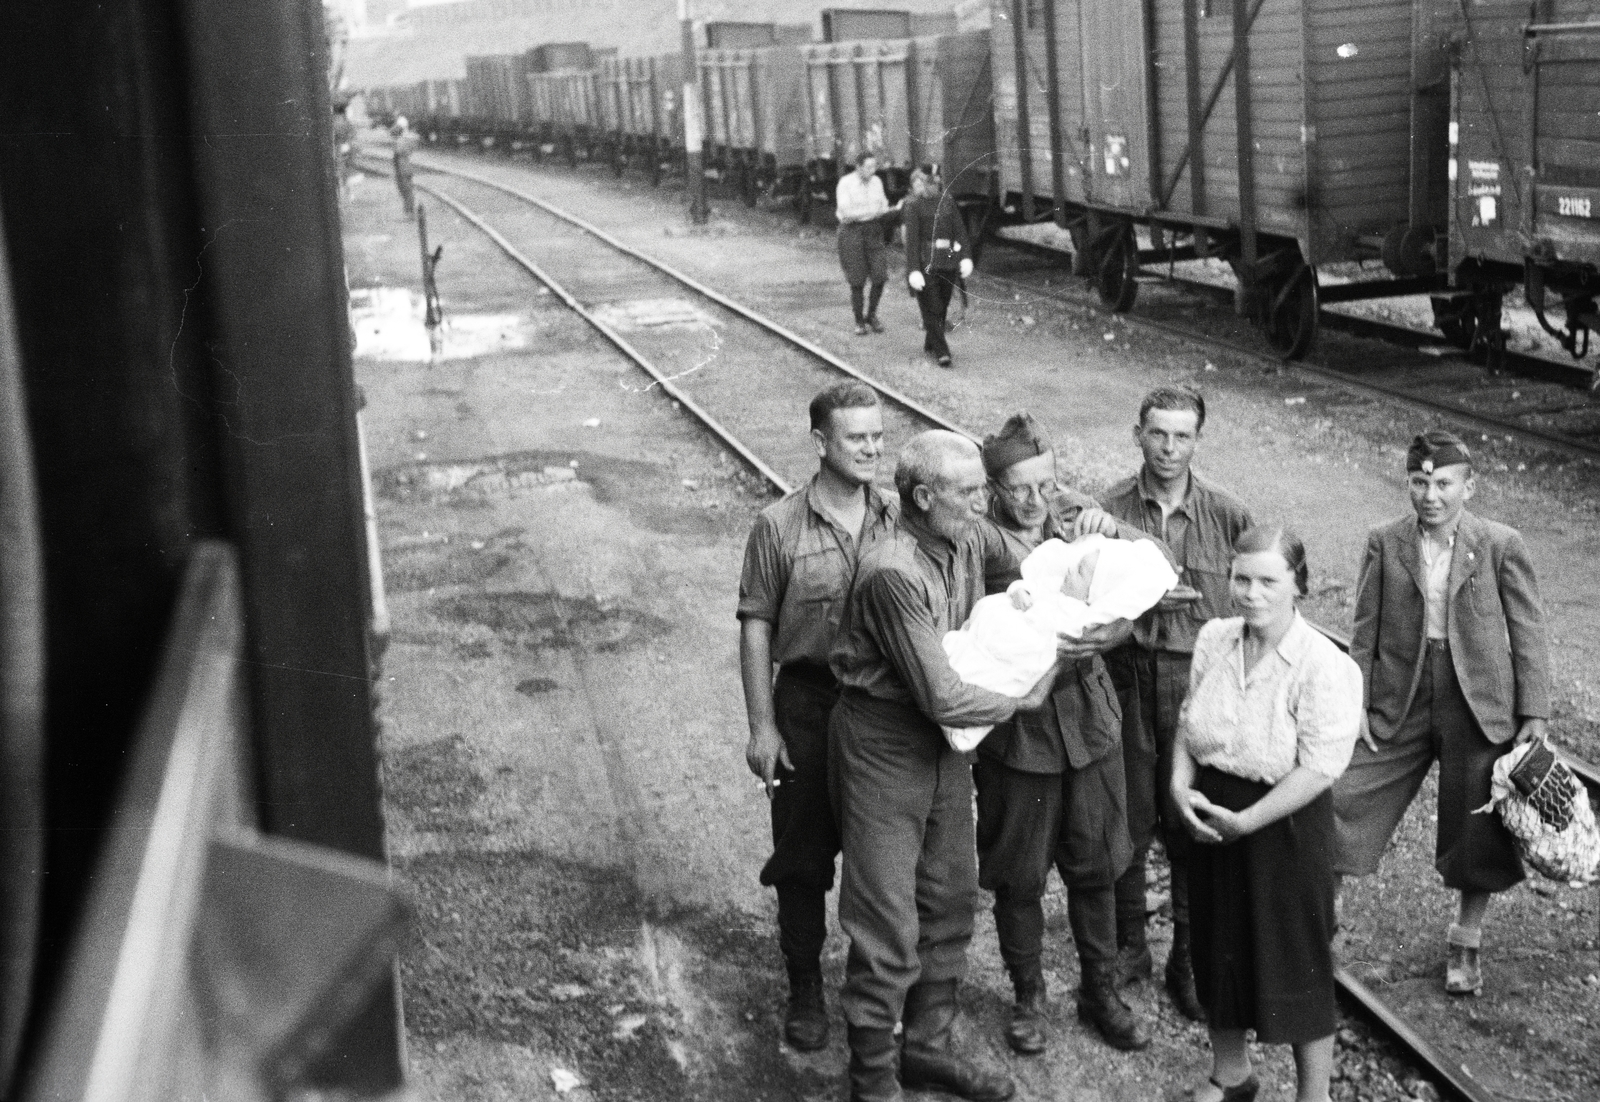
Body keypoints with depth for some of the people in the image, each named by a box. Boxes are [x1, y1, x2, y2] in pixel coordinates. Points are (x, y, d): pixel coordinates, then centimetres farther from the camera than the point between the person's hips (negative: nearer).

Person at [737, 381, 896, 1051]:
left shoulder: (900, 520, -1)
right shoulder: (779, 527, -9)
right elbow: (756, 626, -5)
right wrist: (762, 725, -7)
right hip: (807, 705, -2)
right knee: (803, 857, 8)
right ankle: (805, 988, 24)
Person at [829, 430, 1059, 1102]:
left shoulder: (972, 538, -2)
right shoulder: (894, 573, -27)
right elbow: (943, 698, -27)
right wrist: (1021, 702, -11)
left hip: (947, 743, 8)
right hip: (883, 743, -8)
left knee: (949, 903, 17)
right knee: (888, 925, -2)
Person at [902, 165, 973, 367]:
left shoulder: (913, 206, -1)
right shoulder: (948, 202, 3)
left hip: (926, 262, -2)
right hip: (948, 260, 2)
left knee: (930, 308, 5)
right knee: (941, 307, 11)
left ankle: (942, 351, 3)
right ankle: (931, 344, 20)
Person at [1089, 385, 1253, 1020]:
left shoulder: (1227, 515, -1)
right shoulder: (1110, 511, 0)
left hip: (1199, 679, 0)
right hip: (1126, 675, 1)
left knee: (1192, 825, 3)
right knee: (1128, 819, 9)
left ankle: (1189, 960, 17)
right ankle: (1129, 945, 26)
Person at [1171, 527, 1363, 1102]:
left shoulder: (1326, 666, -19)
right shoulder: (1213, 639, -1)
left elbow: (1319, 768, -20)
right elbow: (1188, 724, 9)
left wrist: (1245, 821, -20)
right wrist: (1180, 785, -8)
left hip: (1284, 824, -6)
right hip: (1210, 819, 6)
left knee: (1296, 959, 5)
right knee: (1217, 946, 18)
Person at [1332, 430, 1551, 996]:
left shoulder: (1501, 546, -6)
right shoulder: (1385, 543, -1)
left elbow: (1529, 635, -2)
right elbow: (1365, 633, 3)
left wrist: (1534, 716, -5)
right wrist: (1356, 706, 0)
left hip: (1479, 707, -1)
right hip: (1399, 708, 1)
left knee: (1477, 833, 9)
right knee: (1339, 807, 0)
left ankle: (1465, 943, 31)